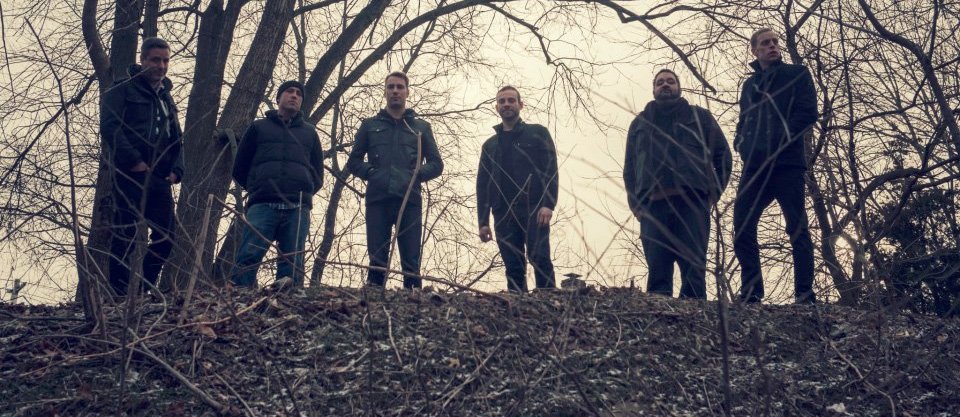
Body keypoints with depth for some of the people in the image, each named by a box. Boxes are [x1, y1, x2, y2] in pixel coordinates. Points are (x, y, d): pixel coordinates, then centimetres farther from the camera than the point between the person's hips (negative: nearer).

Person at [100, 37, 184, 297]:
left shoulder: (166, 98, 25)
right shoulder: (122, 89, 4)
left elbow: (177, 139, 24)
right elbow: (109, 127, -11)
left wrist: (176, 170, 6)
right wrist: (134, 161, -17)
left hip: (160, 178, 7)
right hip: (131, 174, -6)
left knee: (166, 235, -1)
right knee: (125, 235, -7)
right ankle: (119, 293, -4)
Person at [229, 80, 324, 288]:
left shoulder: (309, 132, 27)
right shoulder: (259, 127, 22)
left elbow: (318, 173, 27)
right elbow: (239, 168, 19)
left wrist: (305, 192, 12)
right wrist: (256, 188, 10)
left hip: (297, 209, 2)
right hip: (263, 206, -2)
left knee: (292, 265, -8)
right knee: (249, 257, -18)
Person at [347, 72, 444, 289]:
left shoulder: (421, 127, 18)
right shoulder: (370, 125, 18)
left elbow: (436, 164, 16)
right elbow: (353, 162, 18)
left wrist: (418, 174, -3)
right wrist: (369, 172, -1)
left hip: (410, 201, 0)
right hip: (377, 200, 0)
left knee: (411, 263, -6)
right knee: (377, 261, -3)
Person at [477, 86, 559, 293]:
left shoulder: (537, 133, 11)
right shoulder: (490, 145, 22)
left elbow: (550, 170, 0)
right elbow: (482, 185, 19)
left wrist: (548, 204, -14)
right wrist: (483, 221, 9)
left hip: (534, 211, -3)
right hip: (503, 215, 4)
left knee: (540, 260, -15)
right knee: (513, 268, -1)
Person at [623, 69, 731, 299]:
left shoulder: (699, 117, 21)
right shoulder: (640, 123, 26)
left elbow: (722, 155, 14)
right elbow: (629, 167, 21)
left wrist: (713, 192, 1)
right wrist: (635, 203, 6)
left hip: (691, 202, -1)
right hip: (652, 204, 2)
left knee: (693, 268, -12)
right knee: (657, 269, -8)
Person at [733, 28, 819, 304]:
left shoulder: (796, 74, 10)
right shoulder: (750, 84, 24)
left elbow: (808, 112, -2)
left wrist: (780, 140, -13)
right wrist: (741, 142, 4)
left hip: (786, 164, -5)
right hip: (755, 167, 5)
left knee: (797, 229, -5)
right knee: (742, 228, -4)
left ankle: (805, 294, -5)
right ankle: (751, 292, 0)